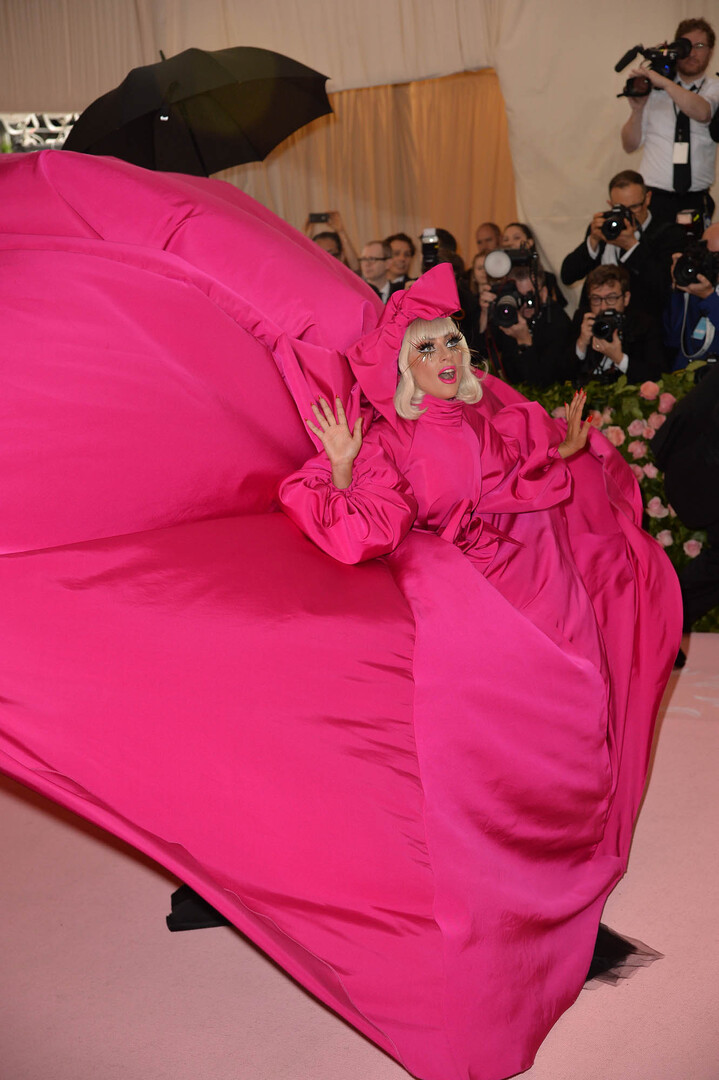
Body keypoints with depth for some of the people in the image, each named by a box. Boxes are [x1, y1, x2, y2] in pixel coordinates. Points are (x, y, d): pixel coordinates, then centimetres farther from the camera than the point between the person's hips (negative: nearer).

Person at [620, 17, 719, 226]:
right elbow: (630, 146, 8)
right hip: (655, 199, 0)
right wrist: (637, 109, -8)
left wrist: (664, 82, -23)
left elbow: (702, 113, -19)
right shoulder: (651, 90, 7)